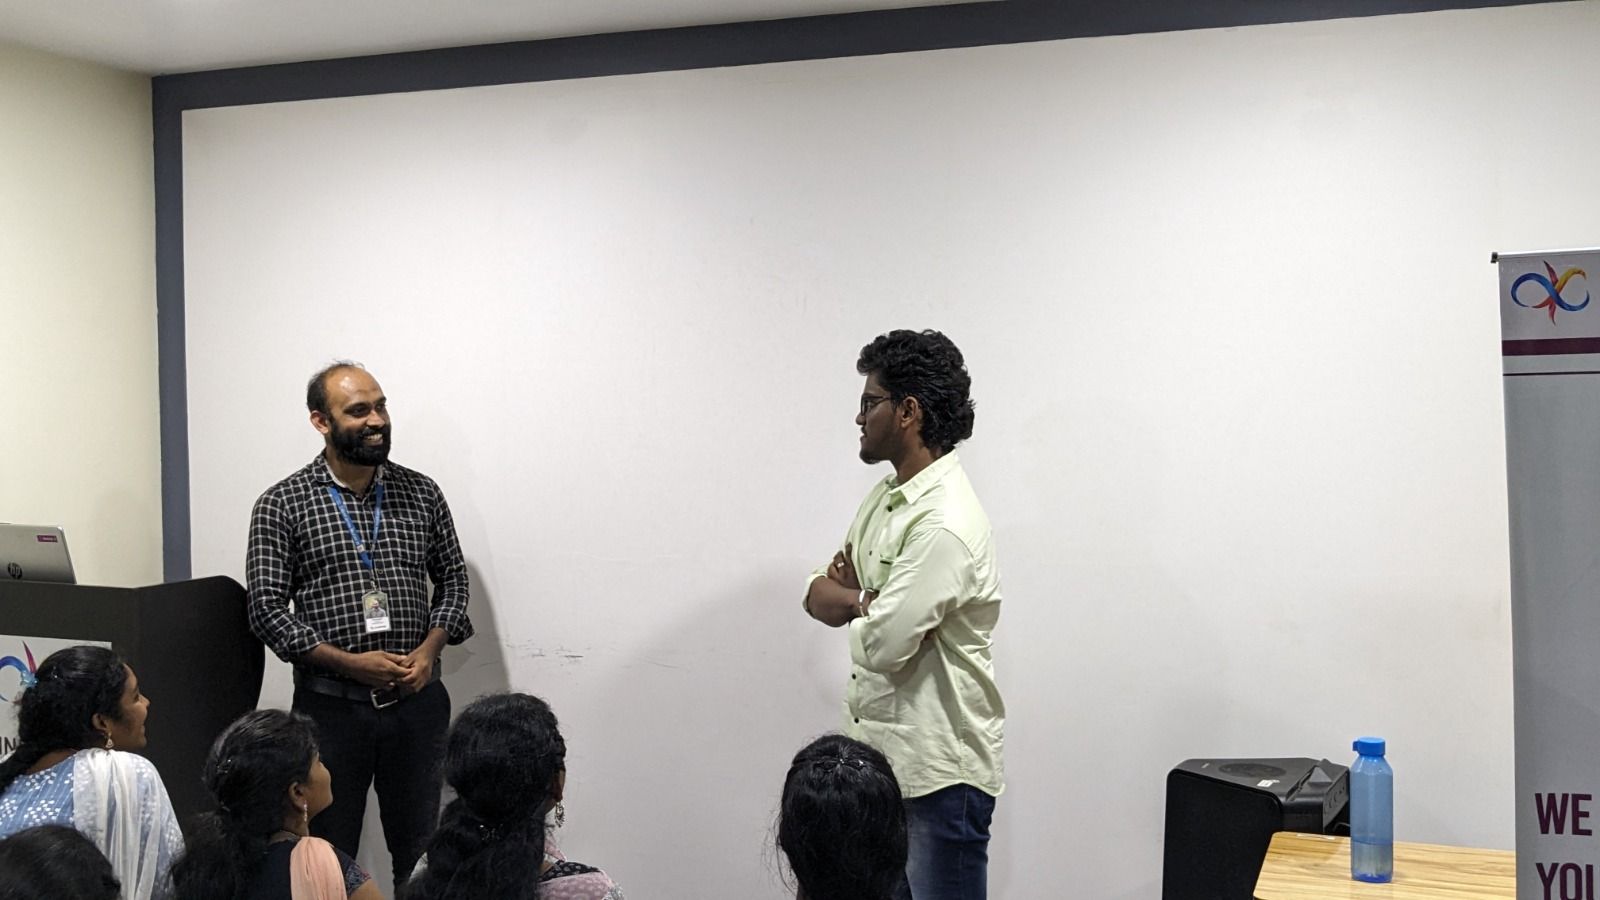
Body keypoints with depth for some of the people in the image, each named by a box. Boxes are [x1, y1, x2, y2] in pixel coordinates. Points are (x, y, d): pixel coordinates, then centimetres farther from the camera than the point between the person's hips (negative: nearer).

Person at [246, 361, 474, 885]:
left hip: (416, 701, 2)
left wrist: (430, 649, -6)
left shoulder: (421, 494, 4)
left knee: (421, 852, 10)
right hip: (330, 705, -2)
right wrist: (349, 663, -15)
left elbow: (452, 577, 12)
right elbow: (266, 608, -6)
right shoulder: (281, 505, -4)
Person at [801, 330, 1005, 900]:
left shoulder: (946, 524, -22)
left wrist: (851, 598, -4)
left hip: (939, 769, -9)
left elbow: (882, 644, -25)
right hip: (882, 753, 9)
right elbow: (819, 594, 11)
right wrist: (869, 601, -11)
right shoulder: (885, 496, 10)